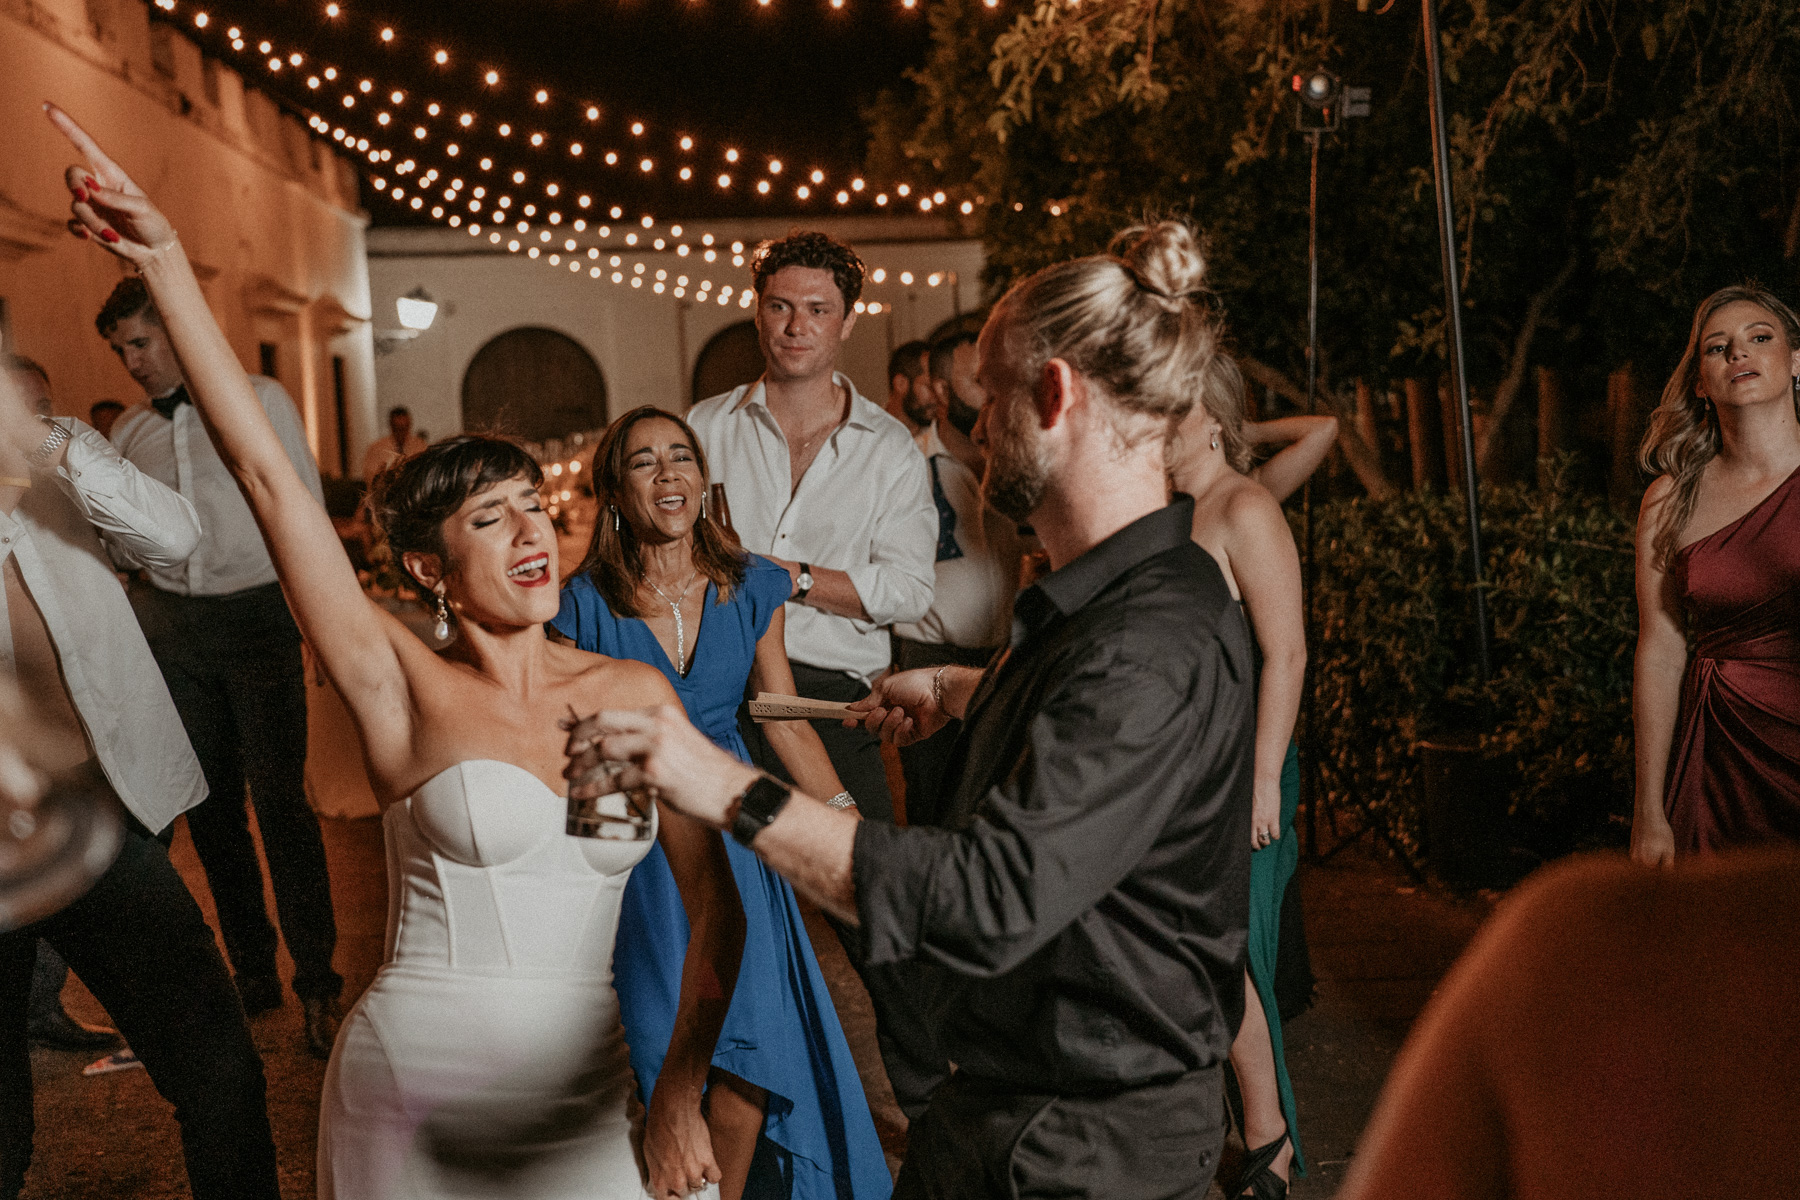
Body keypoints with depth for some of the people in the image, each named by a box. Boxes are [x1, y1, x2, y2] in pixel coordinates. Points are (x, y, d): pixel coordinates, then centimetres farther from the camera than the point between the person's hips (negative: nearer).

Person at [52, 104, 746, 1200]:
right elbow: (267, 473, -16)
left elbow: (712, 903, 3)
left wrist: (682, 1098, -3)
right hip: (410, 1098, -2)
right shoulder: (406, 692, -8)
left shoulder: (637, 692, 0)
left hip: (582, 1110, 3)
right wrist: (166, 263, -20)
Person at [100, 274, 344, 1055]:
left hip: (256, 611, -4)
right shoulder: (129, 431, 13)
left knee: (279, 799, -9)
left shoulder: (260, 400, 5)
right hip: (171, 623, 4)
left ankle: (317, 983, -2)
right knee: (210, 807, 6)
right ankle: (251, 972, 18)